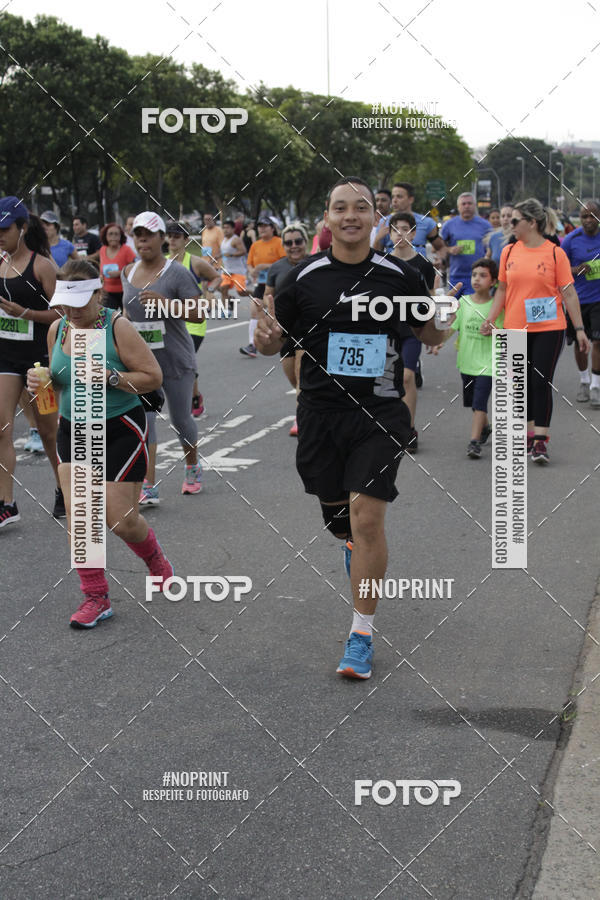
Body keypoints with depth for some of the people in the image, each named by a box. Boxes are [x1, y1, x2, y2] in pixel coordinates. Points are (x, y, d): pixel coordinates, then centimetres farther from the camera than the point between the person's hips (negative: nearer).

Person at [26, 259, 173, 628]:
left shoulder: (117, 326, -15)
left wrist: (109, 377, -25)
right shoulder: (58, 329, 2)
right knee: (77, 516, -6)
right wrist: (41, 381, -5)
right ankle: (96, 598, 6)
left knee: (119, 519, -2)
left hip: (121, 431, -5)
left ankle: (156, 559, 32)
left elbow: (153, 377, -13)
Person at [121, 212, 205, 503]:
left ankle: (192, 467, 38)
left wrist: (164, 302, -27)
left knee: (181, 418, 10)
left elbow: (198, 315, -15)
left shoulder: (177, 273, -10)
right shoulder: (128, 273, 7)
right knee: (143, 418, -9)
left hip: (175, 359, -3)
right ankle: (148, 488, -10)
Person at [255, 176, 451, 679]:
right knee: (336, 510, 15)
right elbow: (275, 342, 6)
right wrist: (266, 337, -17)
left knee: (366, 515, -11)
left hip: (380, 412, -2)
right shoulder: (305, 278, -1)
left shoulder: (399, 276, -2)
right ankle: (352, 543, 55)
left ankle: (362, 633, 0)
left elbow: (429, 335, 11)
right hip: (321, 411, 2)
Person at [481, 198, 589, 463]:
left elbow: (568, 293, -1)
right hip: (515, 328, 4)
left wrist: (579, 329, -2)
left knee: (541, 383, -8)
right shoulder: (509, 251, 6)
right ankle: (528, 435, 24)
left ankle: (540, 442, -5)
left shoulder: (555, 253, -3)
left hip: (549, 328, -4)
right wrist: (490, 317, 3)